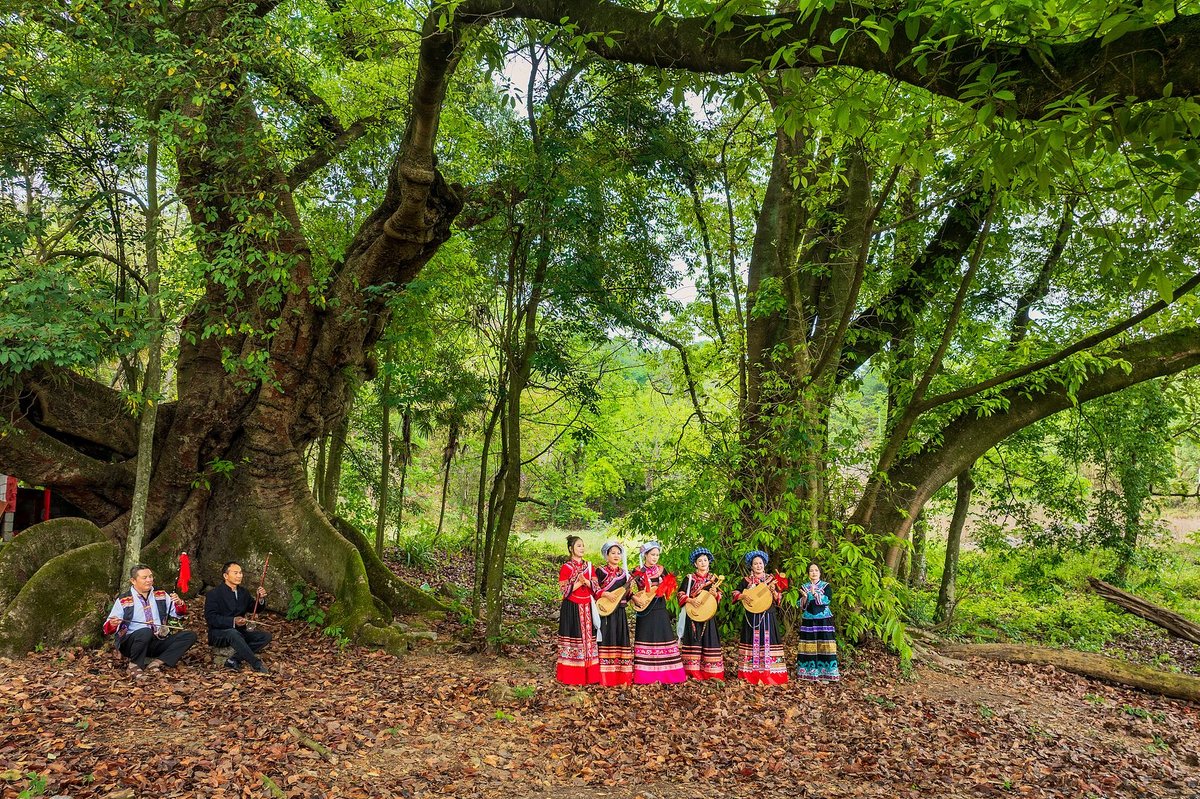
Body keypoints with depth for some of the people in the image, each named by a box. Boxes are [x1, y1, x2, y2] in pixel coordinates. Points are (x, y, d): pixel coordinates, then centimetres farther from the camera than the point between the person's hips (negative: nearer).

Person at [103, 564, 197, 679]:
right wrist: (112, 624, -26)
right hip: (131, 643, -4)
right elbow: (107, 628, -2)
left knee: (190, 636, -15)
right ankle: (134, 665, -14)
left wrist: (179, 603, -7)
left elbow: (179, 614, 16)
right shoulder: (123, 601, 1)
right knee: (145, 632, -38)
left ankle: (156, 662, -21)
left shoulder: (161, 596, 12)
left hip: (158, 643, 4)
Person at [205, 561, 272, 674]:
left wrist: (260, 599, -12)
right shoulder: (213, 594, -8)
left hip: (239, 632, 6)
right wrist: (233, 621, -31)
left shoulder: (243, 592, 10)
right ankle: (257, 665, -31)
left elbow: (256, 608, 12)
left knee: (266, 636, -14)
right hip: (218, 634, -6)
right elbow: (210, 617, -18)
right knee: (233, 633, -39)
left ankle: (234, 660, -21)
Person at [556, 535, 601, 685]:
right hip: (572, 608, -4)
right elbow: (564, 590, -9)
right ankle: (571, 674, 7)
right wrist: (579, 582, -16)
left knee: (588, 637, 5)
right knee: (573, 639, -2)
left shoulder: (589, 566, 10)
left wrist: (585, 581, -14)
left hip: (587, 608, 4)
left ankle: (589, 673, 13)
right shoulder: (566, 568, -4)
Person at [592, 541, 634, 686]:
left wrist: (628, 589, -4)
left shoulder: (624, 572, 13)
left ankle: (621, 675, 11)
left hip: (619, 612, 5)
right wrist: (607, 594, -20)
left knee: (621, 640, 4)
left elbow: (626, 596, 16)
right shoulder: (600, 571, -1)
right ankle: (605, 675, -1)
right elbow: (595, 590, -7)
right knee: (606, 640, -6)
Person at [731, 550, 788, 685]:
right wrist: (743, 596, -12)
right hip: (751, 617, 0)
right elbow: (735, 593, 7)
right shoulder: (746, 580, 6)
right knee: (752, 643, 0)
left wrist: (773, 589, -13)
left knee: (767, 642, -5)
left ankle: (769, 674, -1)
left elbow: (778, 599, 5)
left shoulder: (771, 578, 7)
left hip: (768, 617, 0)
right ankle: (751, 674, 5)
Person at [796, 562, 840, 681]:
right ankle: (808, 672, 3)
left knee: (824, 646, -7)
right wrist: (804, 597, -14)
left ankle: (824, 673, -4)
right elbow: (800, 605, 5)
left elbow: (828, 600, -12)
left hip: (823, 621, -2)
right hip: (808, 621, 2)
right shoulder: (804, 587, 10)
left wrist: (815, 593, -23)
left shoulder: (826, 586, 4)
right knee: (809, 646, -2)